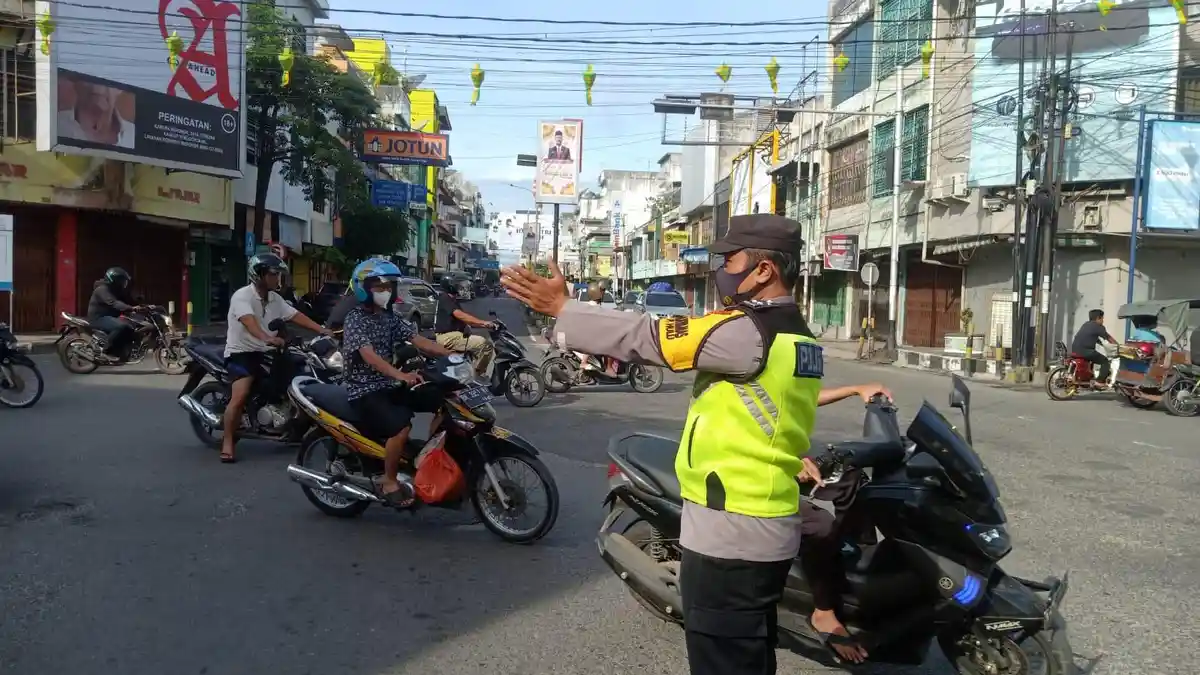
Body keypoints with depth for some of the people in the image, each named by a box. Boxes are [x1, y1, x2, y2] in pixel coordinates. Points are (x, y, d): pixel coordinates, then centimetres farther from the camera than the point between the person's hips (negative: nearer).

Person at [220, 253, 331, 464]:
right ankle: (227, 444, -17)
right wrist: (267, 338, -52)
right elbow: (249, 322, -33)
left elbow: (296, 316, 3)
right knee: (240, 396, -25)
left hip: (266, 352, 8)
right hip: (241, 352, -8)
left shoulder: (275, 299, 10)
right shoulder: (242, 296, -15)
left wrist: (321, 330, -10)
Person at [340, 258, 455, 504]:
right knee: (401, 426, -30)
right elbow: (369, 356, -28)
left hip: (389, 386, 8)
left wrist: (453, 354, -13)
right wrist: (401, 375, -44)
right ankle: (389, 482, -10)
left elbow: (418, 341, 2)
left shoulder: (390, 317, 11)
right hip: (364, 391, -8)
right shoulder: (355, 318, -12)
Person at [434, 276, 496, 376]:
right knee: (485, 344, -20)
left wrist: (485, 325, 4)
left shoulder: (452, 300, 22)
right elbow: (460, 315, -24)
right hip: (448, 337, -11)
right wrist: (483, 323, -29)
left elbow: (466, 321, 17)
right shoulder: (445, 298, -10)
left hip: (452, 335, 11)